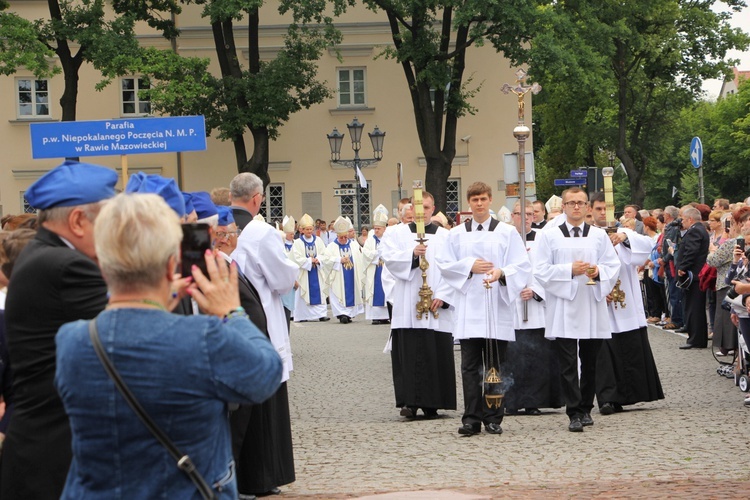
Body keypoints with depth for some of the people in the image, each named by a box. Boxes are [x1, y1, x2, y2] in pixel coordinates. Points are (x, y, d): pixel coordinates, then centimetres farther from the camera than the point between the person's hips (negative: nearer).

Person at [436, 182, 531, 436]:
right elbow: (444, 264, 8)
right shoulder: (457, 234, 11)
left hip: (497, 308, -1)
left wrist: (502, 272, -19)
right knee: (470, 366, -2)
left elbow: (522, 265, 0)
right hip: (468, 308, 1)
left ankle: (493, 418, 7)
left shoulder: (507, 232, 6)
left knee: (495, 365, 2)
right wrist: (470, 266, -7)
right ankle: (471, 418, -1)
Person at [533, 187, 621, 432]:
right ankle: (574, 413, -5)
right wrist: (570, 270, -14)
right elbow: (541, 271, -3)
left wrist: (598, 271, -11)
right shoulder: (549, 235, 3)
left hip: (593, 307, 3)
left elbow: (613, 265, 10)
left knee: (590, 362, 8)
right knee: (568, 364, -6)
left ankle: (585, 409, 20)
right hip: (563, 308, -3)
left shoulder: (599, 235, 11)